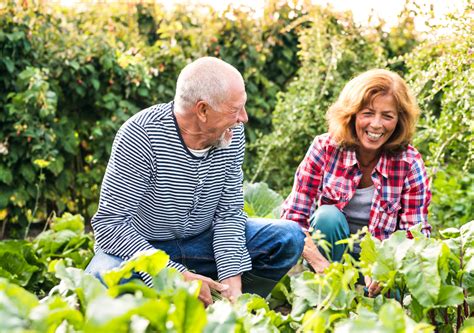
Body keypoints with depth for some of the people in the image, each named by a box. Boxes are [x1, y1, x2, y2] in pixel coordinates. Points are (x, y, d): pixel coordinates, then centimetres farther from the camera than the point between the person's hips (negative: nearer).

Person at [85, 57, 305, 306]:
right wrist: (178, 277, -36)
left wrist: (231, 279, -22)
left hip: (201, 242, 5)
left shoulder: (232, 134, -10)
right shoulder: (140, 135, -27)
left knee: (289, 238, -9)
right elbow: (110, 224, -28)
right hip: (141, 247, -5)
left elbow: (229, 213, -5)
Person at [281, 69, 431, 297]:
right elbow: (293, 216, -16)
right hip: (329, 254, 1)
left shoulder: (409, 163, -11)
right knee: (328, 216, -30)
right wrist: (322, 266, -32)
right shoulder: (325, 149, -12)